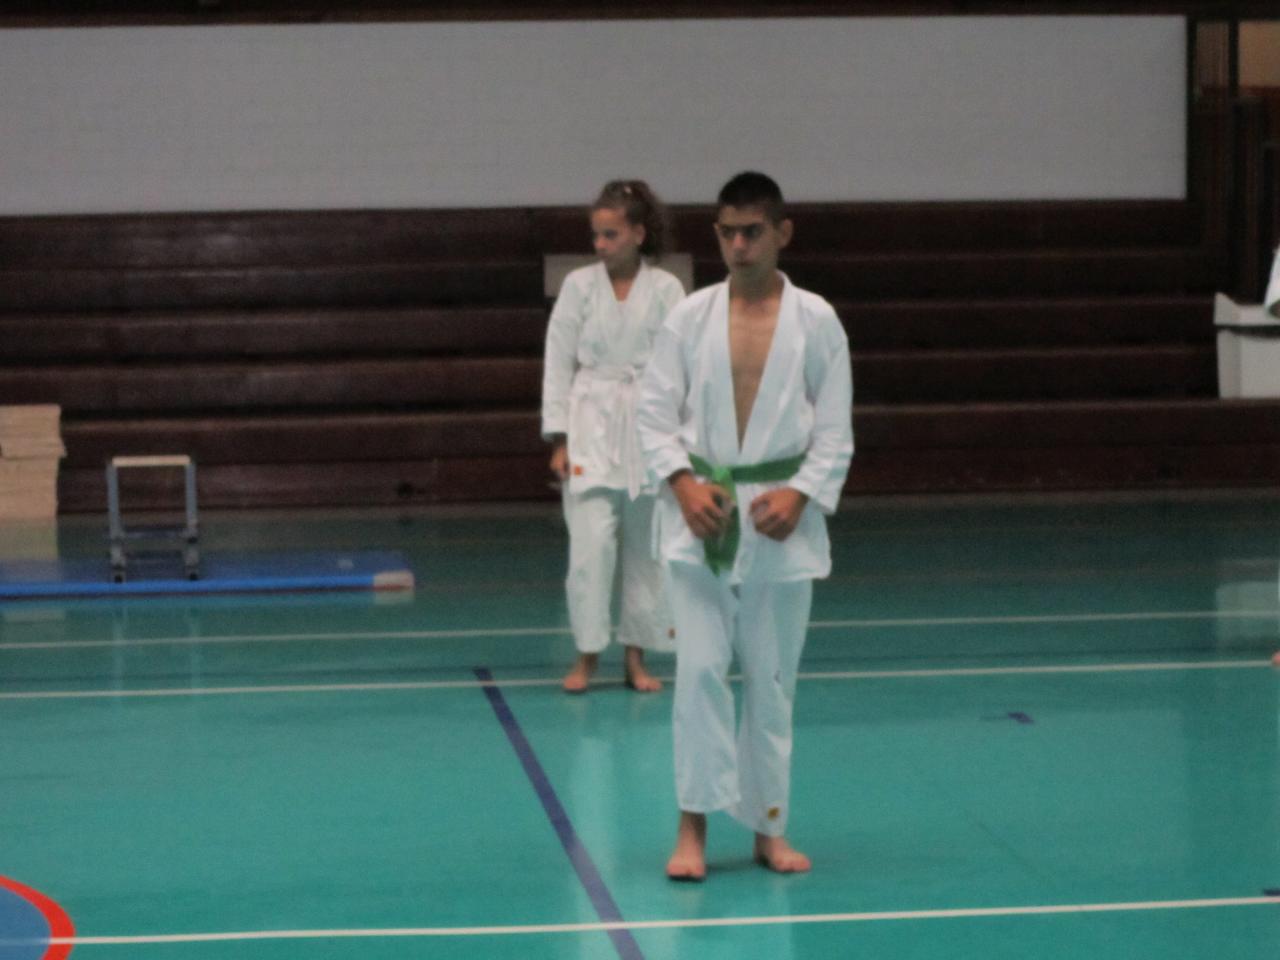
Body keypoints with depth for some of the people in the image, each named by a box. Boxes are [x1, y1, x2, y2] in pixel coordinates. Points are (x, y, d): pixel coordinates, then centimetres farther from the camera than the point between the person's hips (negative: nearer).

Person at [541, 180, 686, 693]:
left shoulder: (665, 289, 0)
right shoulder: (579, 286, 1)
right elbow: (558, 364, 3)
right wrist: (559, 440, -2)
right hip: (592, 430, -1)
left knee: (645, 546, 6)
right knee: (591, 541, -9)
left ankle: (636, 656, 17)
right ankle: (587, 654, 2)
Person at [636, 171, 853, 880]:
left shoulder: (815, 320, -1)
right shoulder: (690, 317, 1)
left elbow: (835, 429, 1)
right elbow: (654, 410, 2)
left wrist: (801, 494, -12)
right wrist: (684, 482, -12)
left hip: (780, 519, 0)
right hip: (699, 519, 0)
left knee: (772, 680, 7)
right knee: (700, 668, -8)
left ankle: (768, 828, 19)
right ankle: (693, 827, -2)